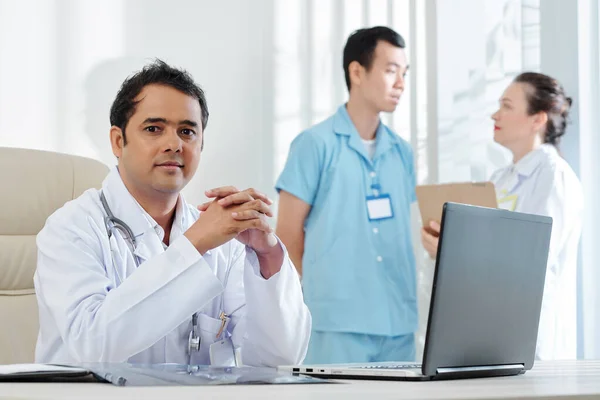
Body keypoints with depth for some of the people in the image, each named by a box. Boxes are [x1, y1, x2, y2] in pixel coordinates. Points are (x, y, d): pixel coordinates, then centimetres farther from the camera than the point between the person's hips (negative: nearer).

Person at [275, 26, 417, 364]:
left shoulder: (402, 152, 13)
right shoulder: (316, 144, -3)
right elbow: (288, 232, 0)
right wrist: (322, 289, 6)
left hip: (399, 320, 5)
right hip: (339, 322, -5)